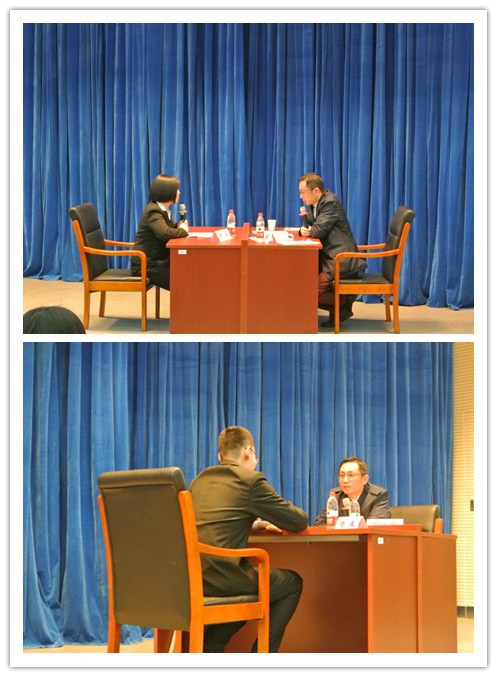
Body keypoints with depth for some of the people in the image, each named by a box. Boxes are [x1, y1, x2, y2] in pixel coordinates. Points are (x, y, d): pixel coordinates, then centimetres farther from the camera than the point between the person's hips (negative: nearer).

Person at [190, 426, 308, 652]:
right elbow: (299, 522, 3)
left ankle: (207, 647, 26)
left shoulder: (199, 480, 19)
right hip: (222, 577, -7)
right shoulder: (251, 480, -2)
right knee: (292, 583, 17)